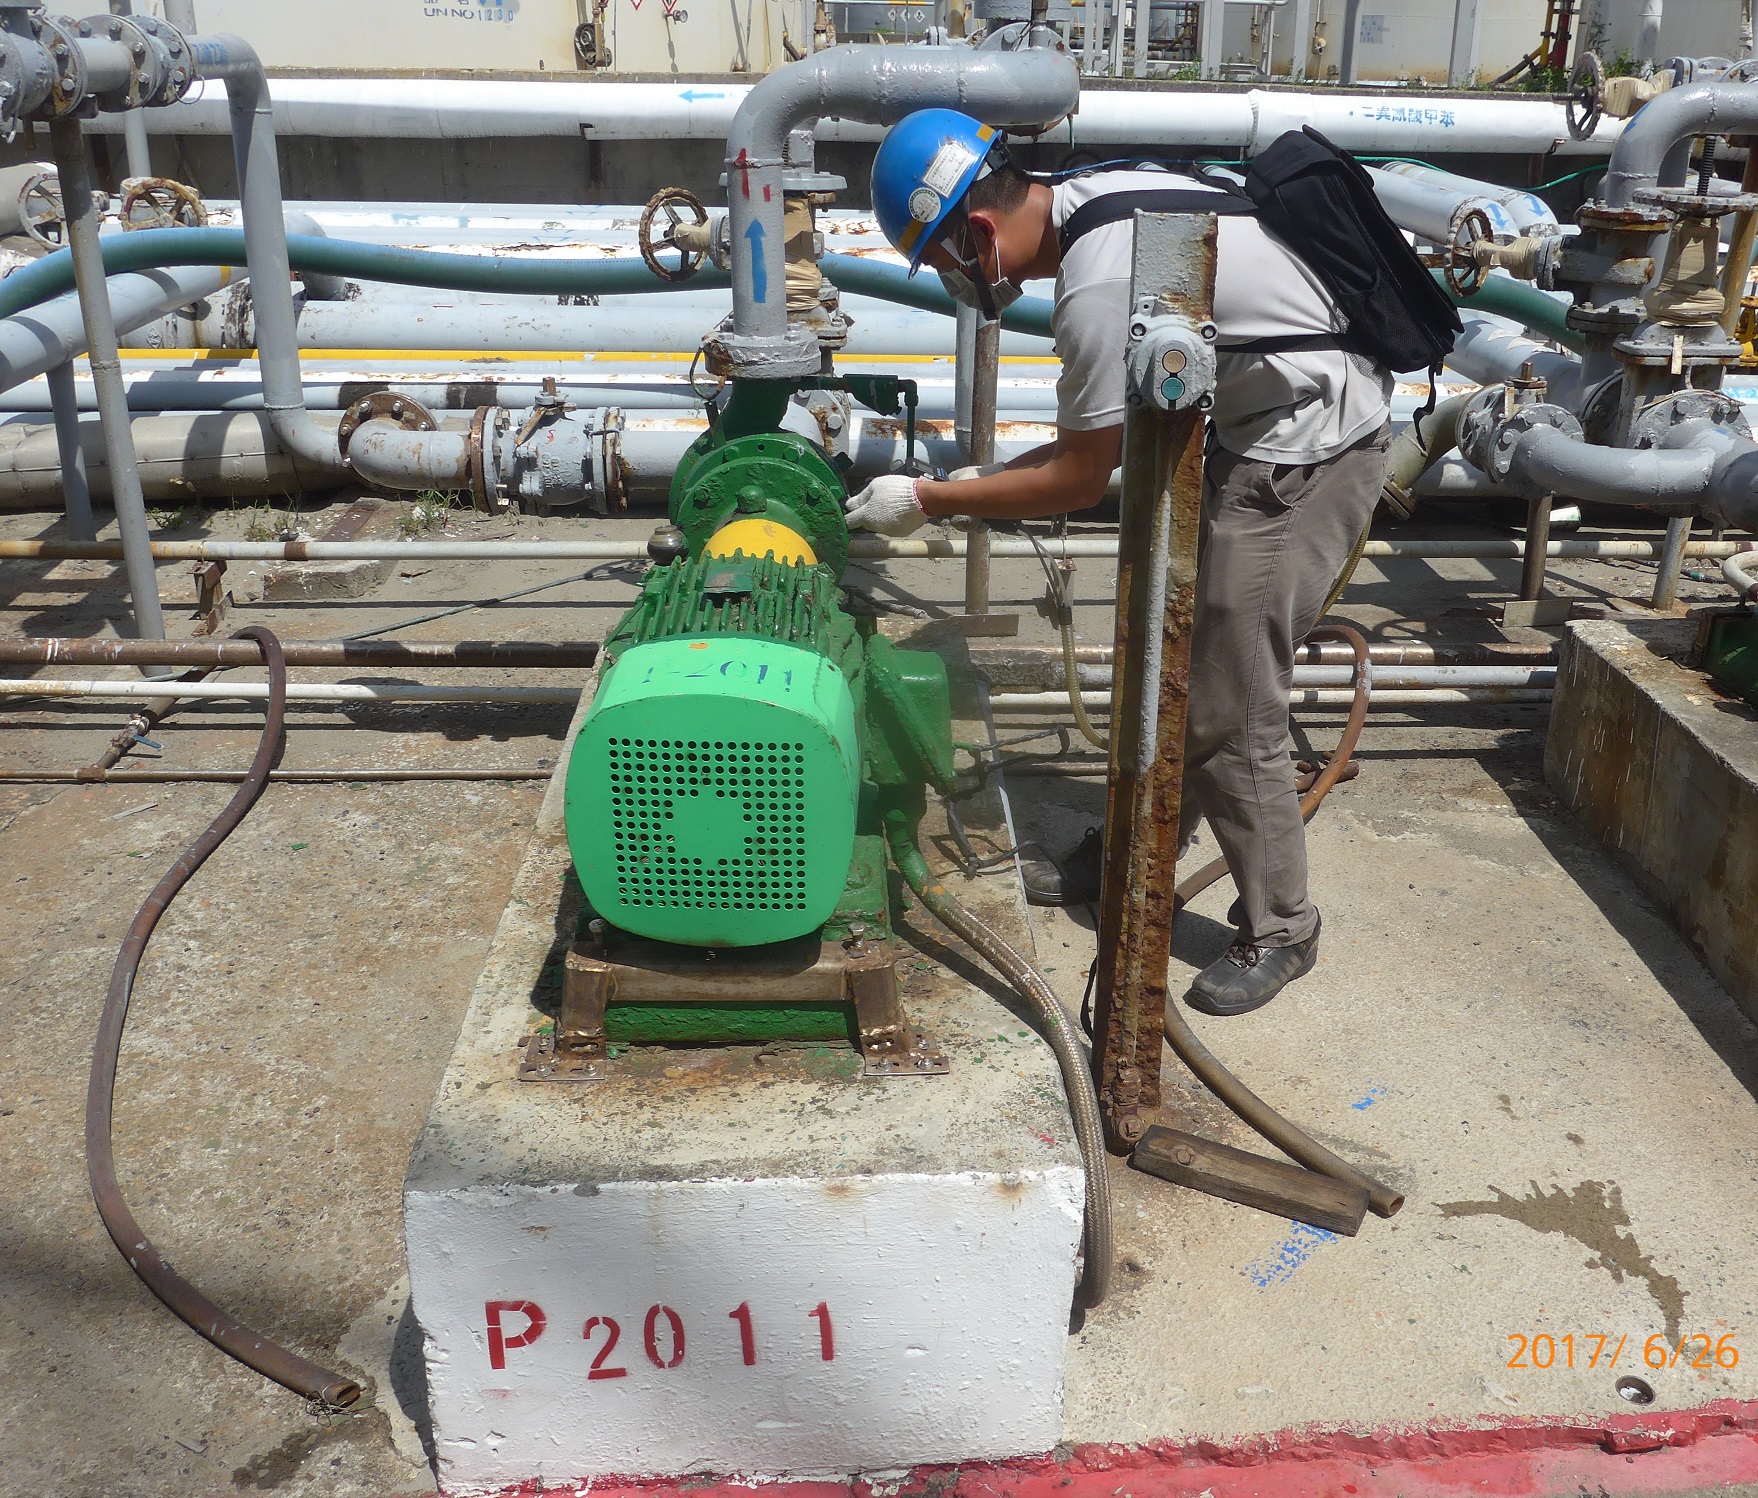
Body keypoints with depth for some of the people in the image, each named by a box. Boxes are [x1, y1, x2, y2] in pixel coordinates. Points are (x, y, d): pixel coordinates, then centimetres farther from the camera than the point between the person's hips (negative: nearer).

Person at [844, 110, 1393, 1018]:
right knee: (1175, 657, 18)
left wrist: (929, 500, -8)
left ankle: (1278, 932, 12)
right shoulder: (1097, 198, 4)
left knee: (1228, 712, -4)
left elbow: (1081, 480, -16)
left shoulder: (1098, 289, -26)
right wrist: (999, 475, 11)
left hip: (1303, 456, -10)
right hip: (1267, 434, 10)